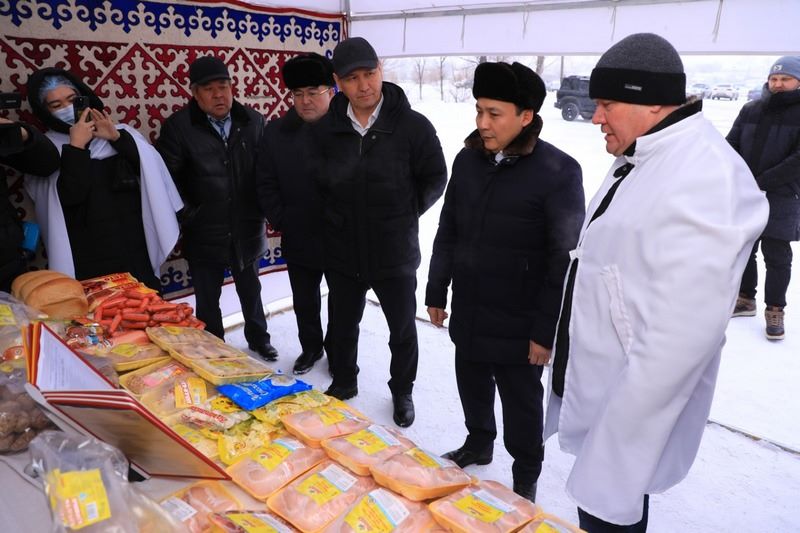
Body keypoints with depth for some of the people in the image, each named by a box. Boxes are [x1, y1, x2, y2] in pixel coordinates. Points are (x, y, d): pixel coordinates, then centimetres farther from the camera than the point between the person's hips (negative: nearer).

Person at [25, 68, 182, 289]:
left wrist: (117, 138, -11)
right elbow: (70, 196, -13)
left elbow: (150, 165, -2)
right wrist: (76, 147, -14)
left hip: (134, 244, 3)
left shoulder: (113, 130, 9)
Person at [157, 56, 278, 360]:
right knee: (207, 299, 13)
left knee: (250, 290, 21)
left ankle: (258, 338, 43)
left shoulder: (253, 121, -3)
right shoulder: (178, 127, -10)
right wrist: (187, 214, -10)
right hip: (204, 235, -2)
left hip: (247, 231, 2)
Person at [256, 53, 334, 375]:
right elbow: (266, 184, 3)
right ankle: (311, 348, 43)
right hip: (299, 240, 3)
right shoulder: (277, 132, -1)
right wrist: (281, 222, -3)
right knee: (304, 303, 19)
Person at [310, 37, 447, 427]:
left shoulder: (414, 126, -12)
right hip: (342, 250, 2)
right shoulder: (325, 128, -5)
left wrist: (405, 214, -6)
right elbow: (317, 180, 6)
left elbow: (435, 179, -3)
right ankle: (343, 381, 45)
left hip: (395, 252, -2)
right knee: (342, 324, 20)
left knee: (403, 328, 15)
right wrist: (335, 216, -1)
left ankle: (402, 391, 39)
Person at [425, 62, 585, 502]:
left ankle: (525, 477, 36)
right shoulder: (468, 159, 1)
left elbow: (565, 259, -14)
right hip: (467, 312, 5)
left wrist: (547, 330, -14)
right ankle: (478, 442, 48)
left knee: (521, 403, 13)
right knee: (472, 386, 22)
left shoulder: (558, 171, -15)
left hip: (519, 321, -5)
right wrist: (437, 292, 11)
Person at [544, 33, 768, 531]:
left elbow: (682, 332, -28)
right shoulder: (642, 160, 8)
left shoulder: (701, 179, -25)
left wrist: (617, 432, -22)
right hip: (599, 388, 9)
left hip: (630, 402, -9)